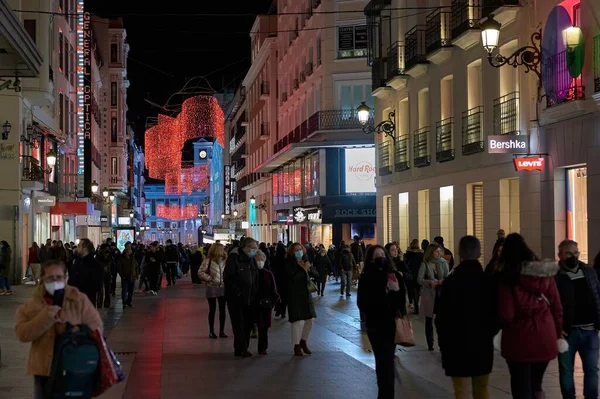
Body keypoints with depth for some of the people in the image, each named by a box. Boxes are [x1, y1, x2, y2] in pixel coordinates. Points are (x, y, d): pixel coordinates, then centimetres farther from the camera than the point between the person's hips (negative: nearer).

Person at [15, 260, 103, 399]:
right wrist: (46, 317, -20)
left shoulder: (80, 300, -1)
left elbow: (96, 327, -4)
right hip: (44, 369, 2)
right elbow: (22, 334, -8)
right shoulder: (31, 306, 3)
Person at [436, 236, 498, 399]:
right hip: (483, 344, 3)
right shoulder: (489, 281, -3)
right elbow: (496, 313, 3)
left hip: (457, 344, -3)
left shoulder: (451, 281, -12)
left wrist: (444, 341, 4)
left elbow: (442, 316, -10)